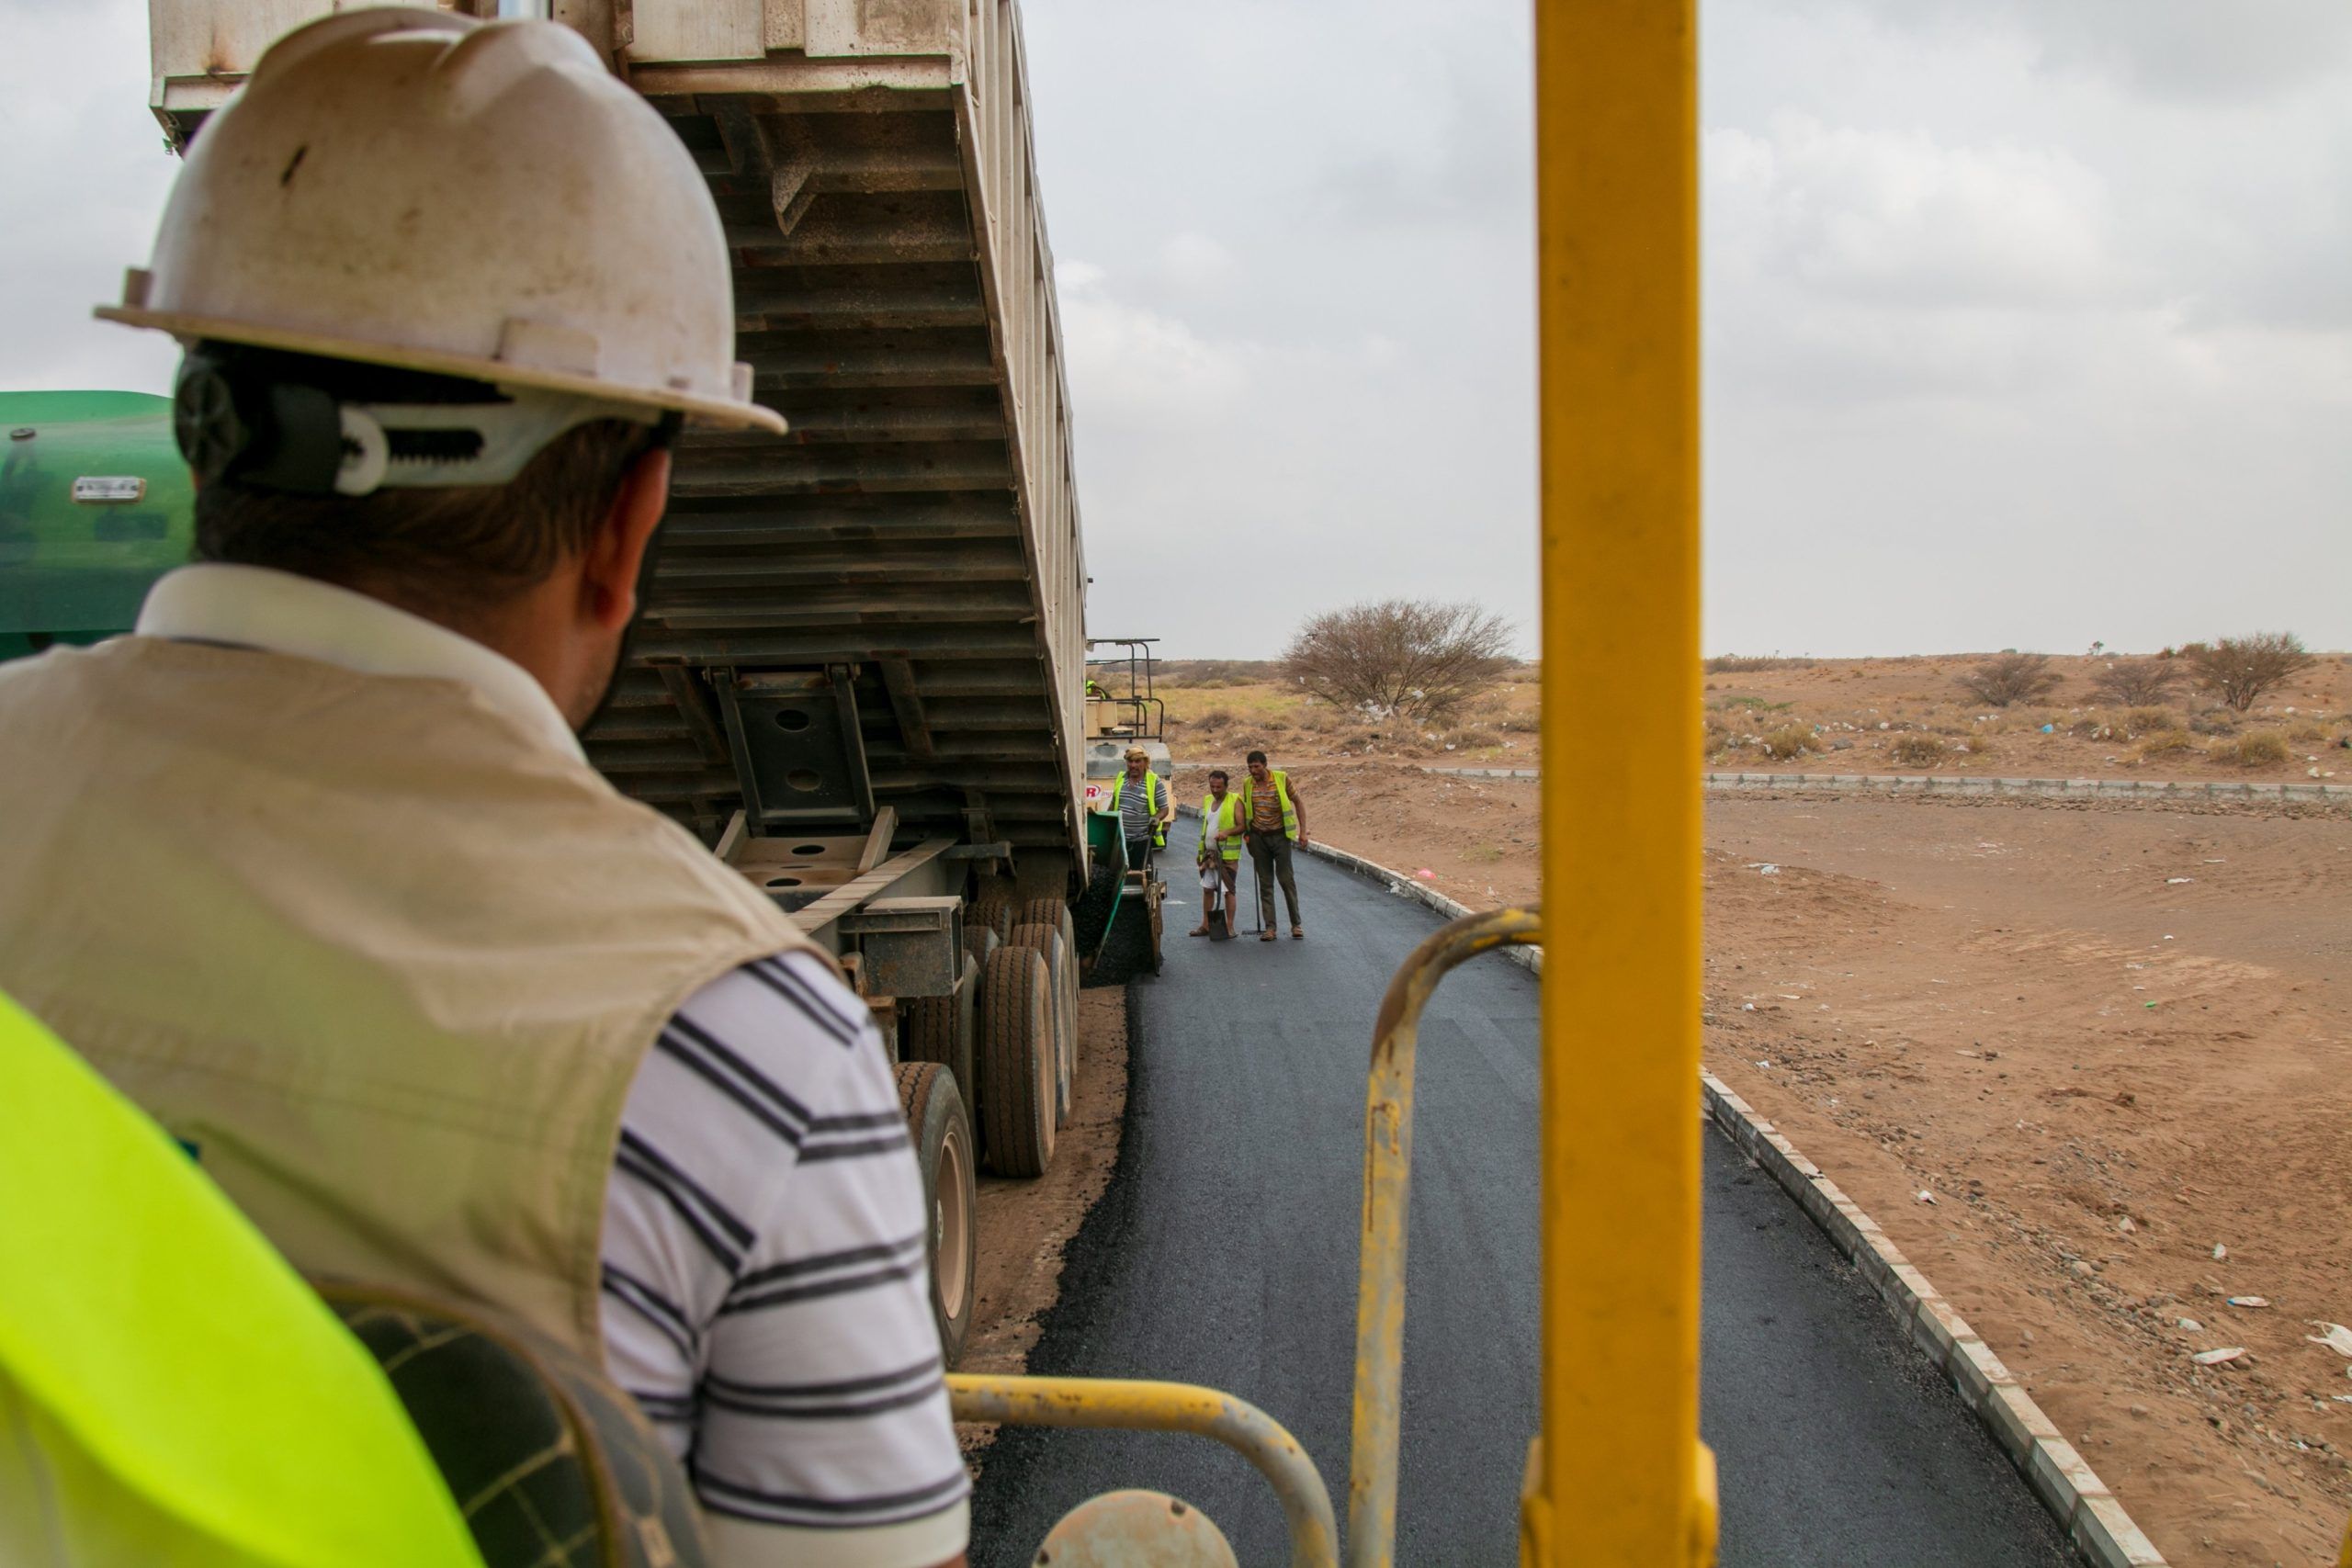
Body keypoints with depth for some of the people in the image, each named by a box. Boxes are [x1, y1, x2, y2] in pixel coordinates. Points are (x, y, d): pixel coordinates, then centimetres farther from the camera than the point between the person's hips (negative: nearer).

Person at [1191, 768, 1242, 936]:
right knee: (1207, 889, 9)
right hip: (1209, 853, 6)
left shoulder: (1234, 801, -7)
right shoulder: (1207, 800, 13)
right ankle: (1205, 925, 16)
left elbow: (1241, 826, -12)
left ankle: (1229, 926, 3)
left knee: (1228, 890, -3)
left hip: (1228, 854, -6)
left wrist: (1227, 832, -30)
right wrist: (1200, 852, 19)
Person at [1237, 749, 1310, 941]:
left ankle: (1296, 924, 8)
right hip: (1258, 837, 3)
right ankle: (1269, 927, 6)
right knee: (1265, 883, 3)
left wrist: (1302, 831, -3)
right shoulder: (1247, 784, 1)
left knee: (1286, 879, -3)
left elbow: (1298, 803, 1)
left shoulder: (1282, 779, -7)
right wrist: (1247, 835, 12)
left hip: (1280, 835, -3)